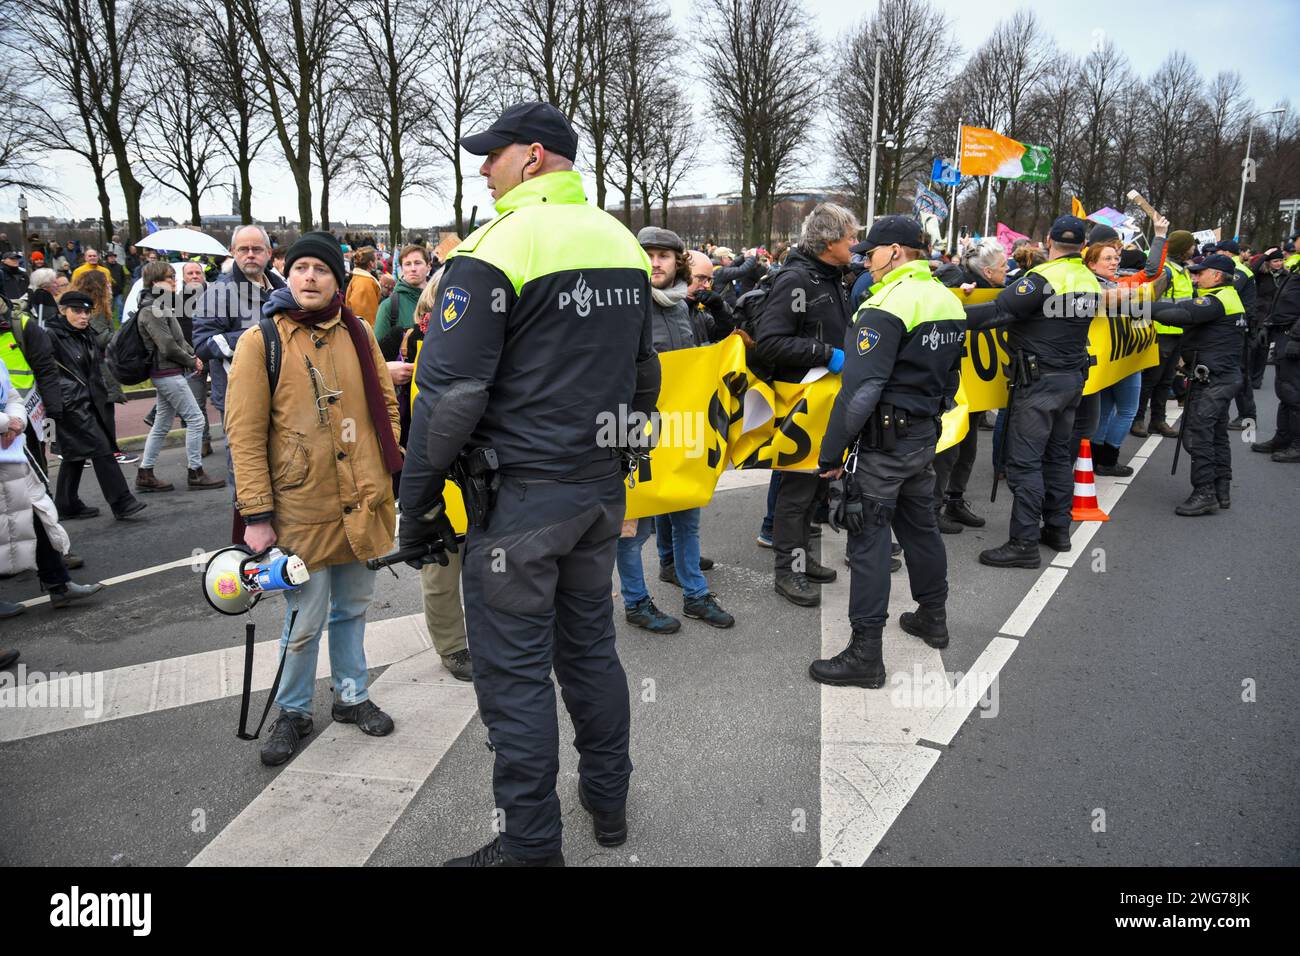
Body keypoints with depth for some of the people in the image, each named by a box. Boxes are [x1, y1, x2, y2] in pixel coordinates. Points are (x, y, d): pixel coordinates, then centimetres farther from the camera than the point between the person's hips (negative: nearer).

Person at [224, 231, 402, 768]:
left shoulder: (358, 335, 6)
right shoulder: (260, 342, -6)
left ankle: (351, 696, 36)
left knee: (353, 606, 17)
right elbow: (245, 434, -8)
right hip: (300, 508, -4)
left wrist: (392, 474, 7)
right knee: (305, 619, 4)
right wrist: (257, 514, -11)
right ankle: (293, 712, 26)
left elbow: (385, 406, 13)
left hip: (360, 502, 4)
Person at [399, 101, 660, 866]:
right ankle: (609, 803, 34)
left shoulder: (498, 247, -13)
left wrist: (417, 503, -8)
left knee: (516, 672, 4)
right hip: (603, 489, 7)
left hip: (520, 495, -7)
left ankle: (532, 846, 17)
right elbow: (644, 374, 15)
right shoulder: (622, 242, 9)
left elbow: (451, 393, -17)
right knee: (591, 646, 19)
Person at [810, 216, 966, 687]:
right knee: (920, 526, 21)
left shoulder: (887, 305, -18)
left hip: (882, 439, -9)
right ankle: (933, 617, 37)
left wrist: (831, 452, -19)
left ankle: (866, 654, 0)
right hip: (924, 435, 9)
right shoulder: (947, 300, 10)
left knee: (869, 539, -4)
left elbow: (861, 389, -23)